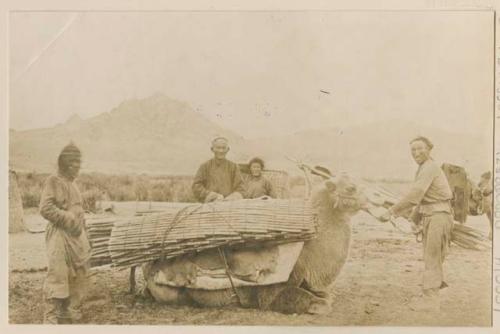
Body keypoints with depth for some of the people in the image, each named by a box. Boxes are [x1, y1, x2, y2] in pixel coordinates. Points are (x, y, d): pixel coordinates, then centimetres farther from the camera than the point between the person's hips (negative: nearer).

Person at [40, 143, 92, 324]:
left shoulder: (72, 184, 16)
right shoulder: (53, 181, -7)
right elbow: (45, 209, -17)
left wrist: (84, 237, 19)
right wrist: (69, 221, -18)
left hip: (77, 236, 8)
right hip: (60, 235, -8)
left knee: (79, 275, 12)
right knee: (57, 275, -8)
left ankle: (69, 310, 25)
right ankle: (51, 317, 0)